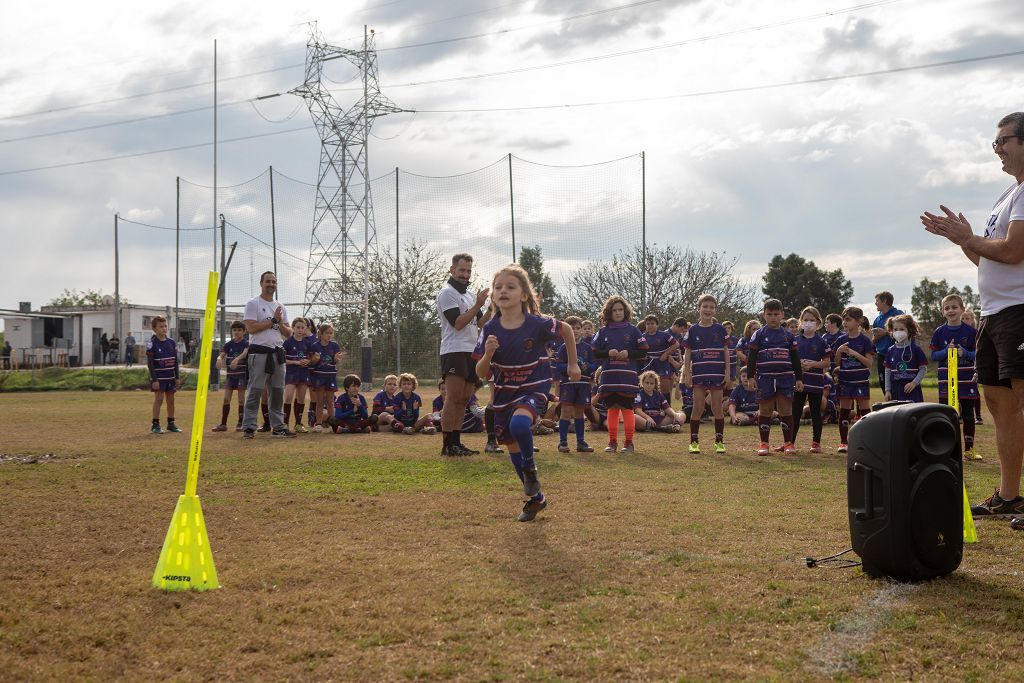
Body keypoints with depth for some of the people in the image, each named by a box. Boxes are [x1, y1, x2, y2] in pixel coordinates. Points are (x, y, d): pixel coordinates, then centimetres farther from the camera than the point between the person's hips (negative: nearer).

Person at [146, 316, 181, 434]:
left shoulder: (172, 342, 5)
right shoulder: (152, 344, -10)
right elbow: (150, 363, -11)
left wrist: (177, 377, 7)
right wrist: (154, 379, -15)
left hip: (170, 377, 5)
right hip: (158, 377, -5)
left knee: (171, 399, 8)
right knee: (158, 399, -6)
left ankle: (171, 423, 17)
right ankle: (155, 425, 0)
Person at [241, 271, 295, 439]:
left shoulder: (280, 307, 17)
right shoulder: (253, 304, -3)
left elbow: (289, 333, 14)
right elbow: (251, 328, -16)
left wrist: (280, 322, -6)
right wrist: (273, 320, -10)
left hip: (278, 353, 7)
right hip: (259, 352, -7)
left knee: (278, 391, 9)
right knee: (255, 391, -6)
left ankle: (278, 426, 15)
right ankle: (249, 427, -3)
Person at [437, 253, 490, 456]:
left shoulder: (470, 295, 21)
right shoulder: (447, 293, -5)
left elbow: (479, 323, 15)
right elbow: (457, 323, -15)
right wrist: (478, 305, -18)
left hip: (472, 352, 8)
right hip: (455, 352, -8)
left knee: (463, 400, 8)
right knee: (453, 399, -12)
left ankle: (456, 443, 11)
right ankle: (448, 445, -12)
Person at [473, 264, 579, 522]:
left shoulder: (537, 325, -18)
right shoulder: (490, 329, -10)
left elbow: (566, 329, 3)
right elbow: (482, 373, -6)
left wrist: (573, 364, 10)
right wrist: (488, 354, -27)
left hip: (534, 388, -4)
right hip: (504, 393, 4)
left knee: (519, 424, -34)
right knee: (513, 446, 13)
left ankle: (530, 469, -5)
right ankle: (535, 497, 34)